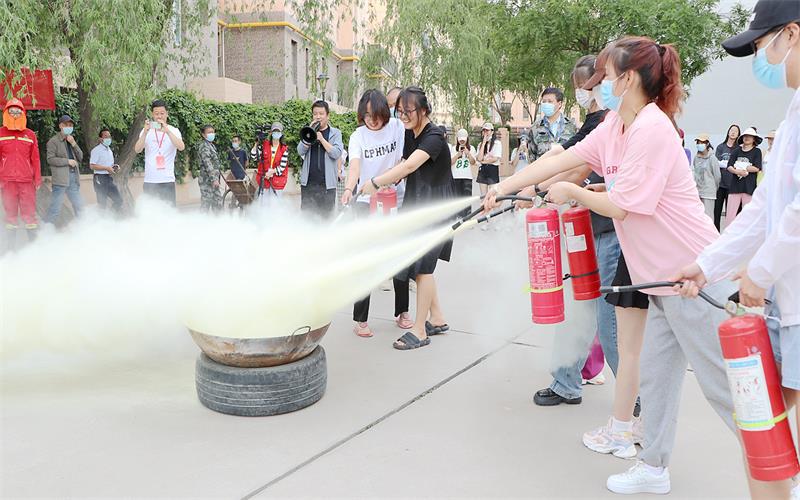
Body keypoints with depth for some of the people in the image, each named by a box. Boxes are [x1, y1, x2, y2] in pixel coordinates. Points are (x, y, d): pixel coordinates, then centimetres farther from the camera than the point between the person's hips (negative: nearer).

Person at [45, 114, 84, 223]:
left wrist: (74, 144, 0)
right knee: (56, 206, -7)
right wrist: (67, 161, -12)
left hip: (73, 178, 7)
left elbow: (80, 157, 12)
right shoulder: (53, 141, -1)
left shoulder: (72, 140, 19)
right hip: (61, 178, -7)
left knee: (79, 206, 11)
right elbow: (50, 159, -10)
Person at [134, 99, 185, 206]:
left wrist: (167, 131, -30)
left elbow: (181, 147, -18)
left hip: (167, 180, -2)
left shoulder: (173, 131, 2)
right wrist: (145, 132, -24)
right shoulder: (146, 131, 6)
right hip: (150, 180, 2)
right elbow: (137, 150, -8)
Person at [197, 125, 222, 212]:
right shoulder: (204, 146, -11)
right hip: (207, 179, -10)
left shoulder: (211, 145, 19)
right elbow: (207, 164, -21)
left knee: (218, 201, 11)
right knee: (206, 202, -7)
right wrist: (214, 179, -27)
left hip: (213, 179, 10)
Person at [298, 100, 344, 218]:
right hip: (308, 183, 2)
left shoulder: (335, 133, 5)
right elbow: (300, 151, -1)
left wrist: (321, 138, -14)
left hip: (327, 183, -2)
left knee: (326, 216, 1)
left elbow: (336, 154, -9)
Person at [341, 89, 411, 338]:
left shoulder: (398, 127, -3)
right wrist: (348, 189, -41)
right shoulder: (358, 136, -5)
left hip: (396, 201, 1)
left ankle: (402, 312, 25)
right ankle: (360, 319, 4)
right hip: (366, 203, -1)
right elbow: (354, 166, -21)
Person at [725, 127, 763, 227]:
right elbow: (729, 167, 3)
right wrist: (737, 171, -16)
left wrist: (740, 167, -6)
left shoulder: (756, 151, 5)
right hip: (735, 185, 2)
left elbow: (757, 168, -6)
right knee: (730, 213, -1)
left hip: (749, 186, -2)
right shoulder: (737, 151, 11)